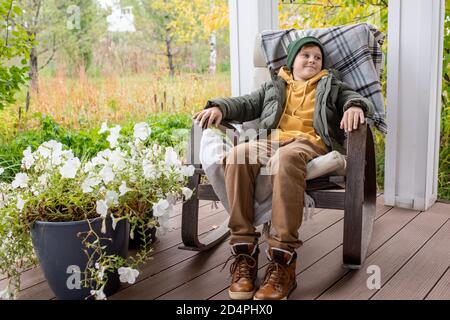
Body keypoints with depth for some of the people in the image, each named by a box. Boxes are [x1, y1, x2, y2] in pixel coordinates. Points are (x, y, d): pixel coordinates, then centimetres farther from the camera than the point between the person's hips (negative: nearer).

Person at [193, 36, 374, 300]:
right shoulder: (274, 86, 33)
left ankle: (283, 261, -43)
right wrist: (220, 107, 2)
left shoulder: (331, 85, 27)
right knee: (237, 154, -33)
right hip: (271, 140, 3)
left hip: (310, 143, -2)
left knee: (286, 157, -41)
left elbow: (358, 99, 13)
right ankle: (244, 253, -33)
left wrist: (355, 106, -13)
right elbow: (248, 104, 22)